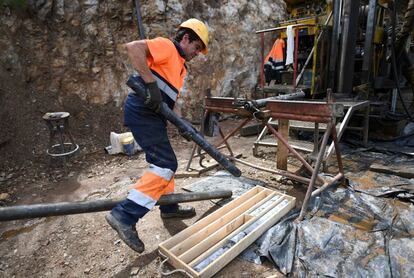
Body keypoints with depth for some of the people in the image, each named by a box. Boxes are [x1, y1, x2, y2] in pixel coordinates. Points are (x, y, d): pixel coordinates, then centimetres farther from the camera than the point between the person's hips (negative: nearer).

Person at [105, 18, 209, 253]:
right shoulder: (167, 46, -4)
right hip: (142, 112, -10)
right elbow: (132, 47, -21)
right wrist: (151, 84, -27)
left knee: (164, 162, 17)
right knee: (166, 165, -14)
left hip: (152, 115, 10)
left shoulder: (180, 67, 25)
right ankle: (125, 215, -11)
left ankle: (169, 207, 33)